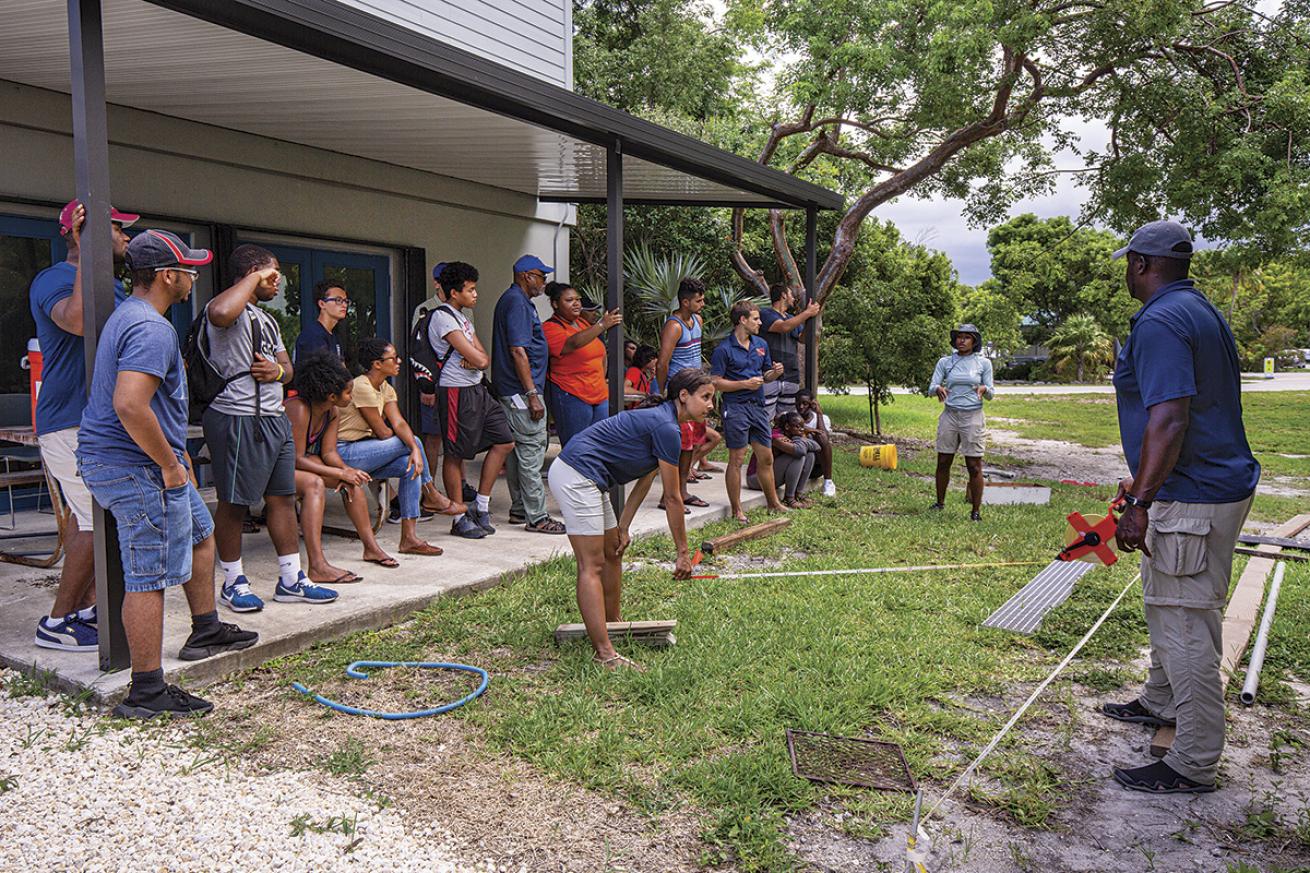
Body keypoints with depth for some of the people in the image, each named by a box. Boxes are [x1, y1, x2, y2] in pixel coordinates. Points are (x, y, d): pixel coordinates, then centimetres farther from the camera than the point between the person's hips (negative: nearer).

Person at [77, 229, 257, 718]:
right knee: (149, 577, -5)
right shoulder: (152, 329, -20)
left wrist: (175, 456, 26)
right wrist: (170, 464, -21)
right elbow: (130, 406, -33)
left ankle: (206, 631, 38)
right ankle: (146, 692, 2)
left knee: (200, 532, 24)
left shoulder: (128, 315, 15)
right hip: (137, 468, -11)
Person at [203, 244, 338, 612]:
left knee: (282, 497, 10)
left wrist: (278, 370, -1)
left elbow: (287, 366, 25)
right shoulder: (233, 310, -10)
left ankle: (291, 580, 17)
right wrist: (255, 277, -21)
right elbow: (220, 313, -36)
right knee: (234, 502, 1)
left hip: (274, 417, 10)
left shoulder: (266, 319, 22)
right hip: (238, 419, -10)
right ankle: (233, 583, 14)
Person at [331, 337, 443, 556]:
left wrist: (415, 449, -24)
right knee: (410, 441, -16)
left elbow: (399, 423, -5)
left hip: (363, 452, 9)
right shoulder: (362, 387, -19)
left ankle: (409, 538, -13)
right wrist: (412, 444, 3)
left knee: (411, 465, -13)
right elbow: (383, 433, -16)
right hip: (344, 453, -9)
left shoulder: (386, 388, 9)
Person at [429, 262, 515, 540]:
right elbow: (477, 358, -19)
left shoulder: (463, 316, 18)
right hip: (457, 392, -10)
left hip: (477, 390, 10)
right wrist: (477, 358, 3)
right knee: (454, 454, -1)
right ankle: (460, 518, 8)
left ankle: (480, 506, 16)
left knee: (504, 441, 8)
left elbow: (483, 358, 10)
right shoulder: (443, 316, -12)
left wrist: (475, 358, -11)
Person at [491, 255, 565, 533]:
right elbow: (518, 351, -21)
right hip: (521, 389, -11)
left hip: (512, 391, 11)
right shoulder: (516, 302, -14)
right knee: (531, 450, -9)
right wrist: (532, 395, -23)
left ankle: (519, 510, 21)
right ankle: (536, 517, -6)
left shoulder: (518, 301, 19)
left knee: (517, 448, 14)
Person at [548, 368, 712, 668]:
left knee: (613, 552, 19)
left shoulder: (659, 419, 14)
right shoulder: (667, 429, -16)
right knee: (592, 565, -13)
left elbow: (644, 481, 15)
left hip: (586, 479, 11)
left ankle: (612, 624, 33)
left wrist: (623, 528, 11)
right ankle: (605, 654, -13)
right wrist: (683, 552, -4)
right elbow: (672, 499, -11)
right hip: (576, 477, -11)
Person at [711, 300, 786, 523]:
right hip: (736, 408, -6)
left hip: (758, 406, 7)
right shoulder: (724, 349, -9)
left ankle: (773, 502, 27)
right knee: (736, 460, -1)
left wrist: (775, 373, -1)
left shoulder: (761, 344, 12)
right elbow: (716, 382, -13)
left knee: (766, 458, 13)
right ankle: (737, 510, 8)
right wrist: (745, 383, -18)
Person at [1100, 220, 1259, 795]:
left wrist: (1141, 502, -29)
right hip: (1221, 484, 11)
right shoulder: (1202, 312, 15)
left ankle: (1193, 766, 7)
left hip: (1192, 500, -11)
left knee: (1186, 627, -3)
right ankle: (1162, 703, 44)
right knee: (1166, 607, 25)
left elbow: (1168, 419, -29)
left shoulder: (1160, 321, -19)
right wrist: (1144, 480, 28)